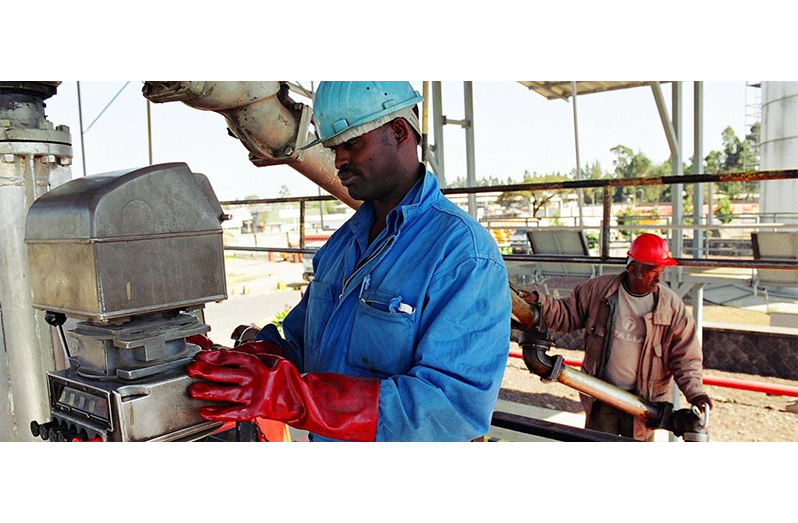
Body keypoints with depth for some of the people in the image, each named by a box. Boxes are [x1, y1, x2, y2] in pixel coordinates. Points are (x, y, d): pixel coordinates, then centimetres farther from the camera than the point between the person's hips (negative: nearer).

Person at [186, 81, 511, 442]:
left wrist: (294, 396, -38)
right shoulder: (342, 241, 2)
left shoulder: (465, 253, -24)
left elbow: (459, 405, -32)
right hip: (322, 435, 7)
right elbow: (297, 343, 5)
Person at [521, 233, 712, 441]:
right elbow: (567, 316, 0)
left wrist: (695, 392, -18)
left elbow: (686, 356, -5)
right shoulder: (599, 289, -8)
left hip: (643, 400, 0)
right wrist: (539, 302, -16)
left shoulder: (671, 305, -9)